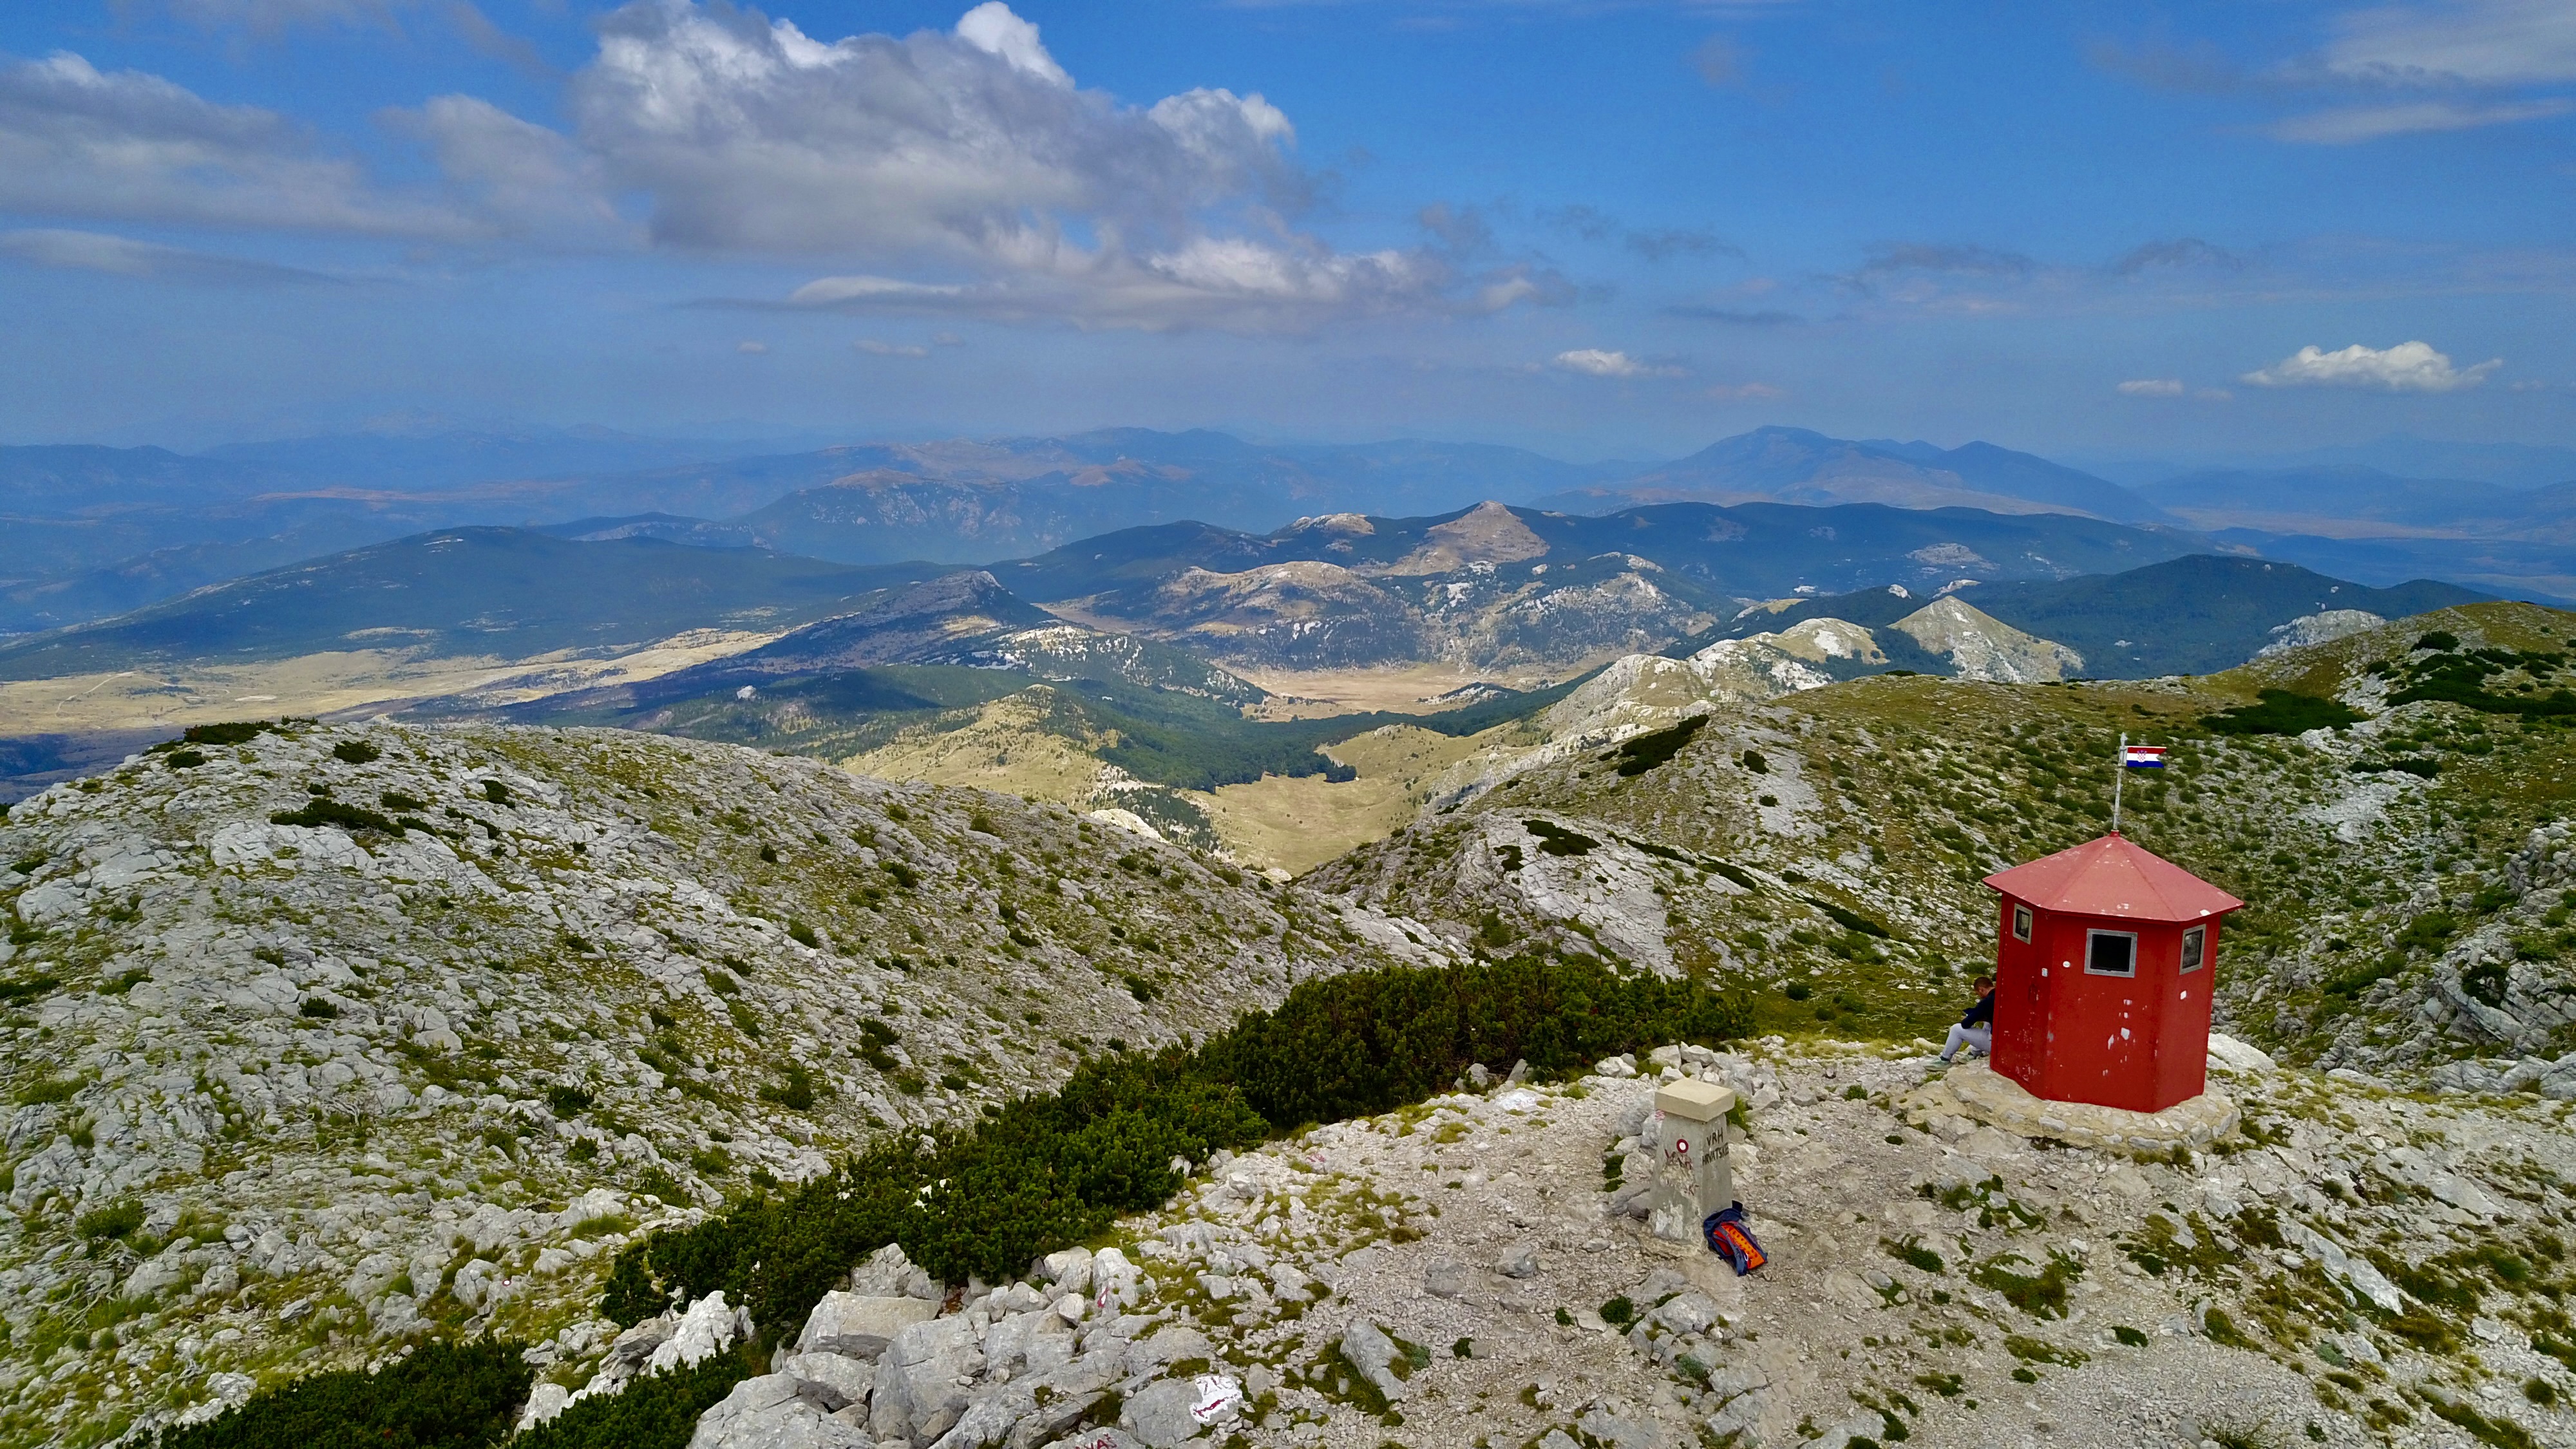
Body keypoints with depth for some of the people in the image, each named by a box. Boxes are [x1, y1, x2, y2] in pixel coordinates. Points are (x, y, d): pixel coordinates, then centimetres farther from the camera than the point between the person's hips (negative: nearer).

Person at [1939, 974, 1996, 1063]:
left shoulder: (1987, 1001, -18)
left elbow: (1966, 1025, -12)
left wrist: (1964, 1020, 9)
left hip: (1996, 1044, -8)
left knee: (1957, 1029, 1)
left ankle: (1944, 1060, 16)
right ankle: (1975, 1054, 39)